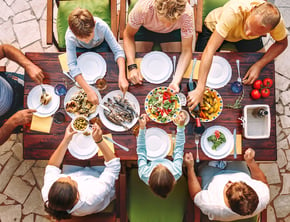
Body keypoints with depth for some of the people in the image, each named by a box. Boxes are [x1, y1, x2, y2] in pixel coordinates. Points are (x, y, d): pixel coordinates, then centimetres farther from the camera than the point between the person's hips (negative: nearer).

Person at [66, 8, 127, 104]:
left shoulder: (102, 26, -39)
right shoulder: (70, 36, -38)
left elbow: (118, 50, -35)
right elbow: (72, 66, -40)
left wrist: (122, 76, -49)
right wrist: (88, 90, -50)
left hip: (100, 45, 0)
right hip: (80, 49, 0)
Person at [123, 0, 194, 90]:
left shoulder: (187, 13, -39)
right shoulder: (142, 8, -42)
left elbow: (186, 50, -32)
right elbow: (129, 35, -25)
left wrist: (176, 81, -45)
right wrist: (132, 66, -38)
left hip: (173, 32, 0)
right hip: (145, 29, 0)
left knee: (176, 65, -10)